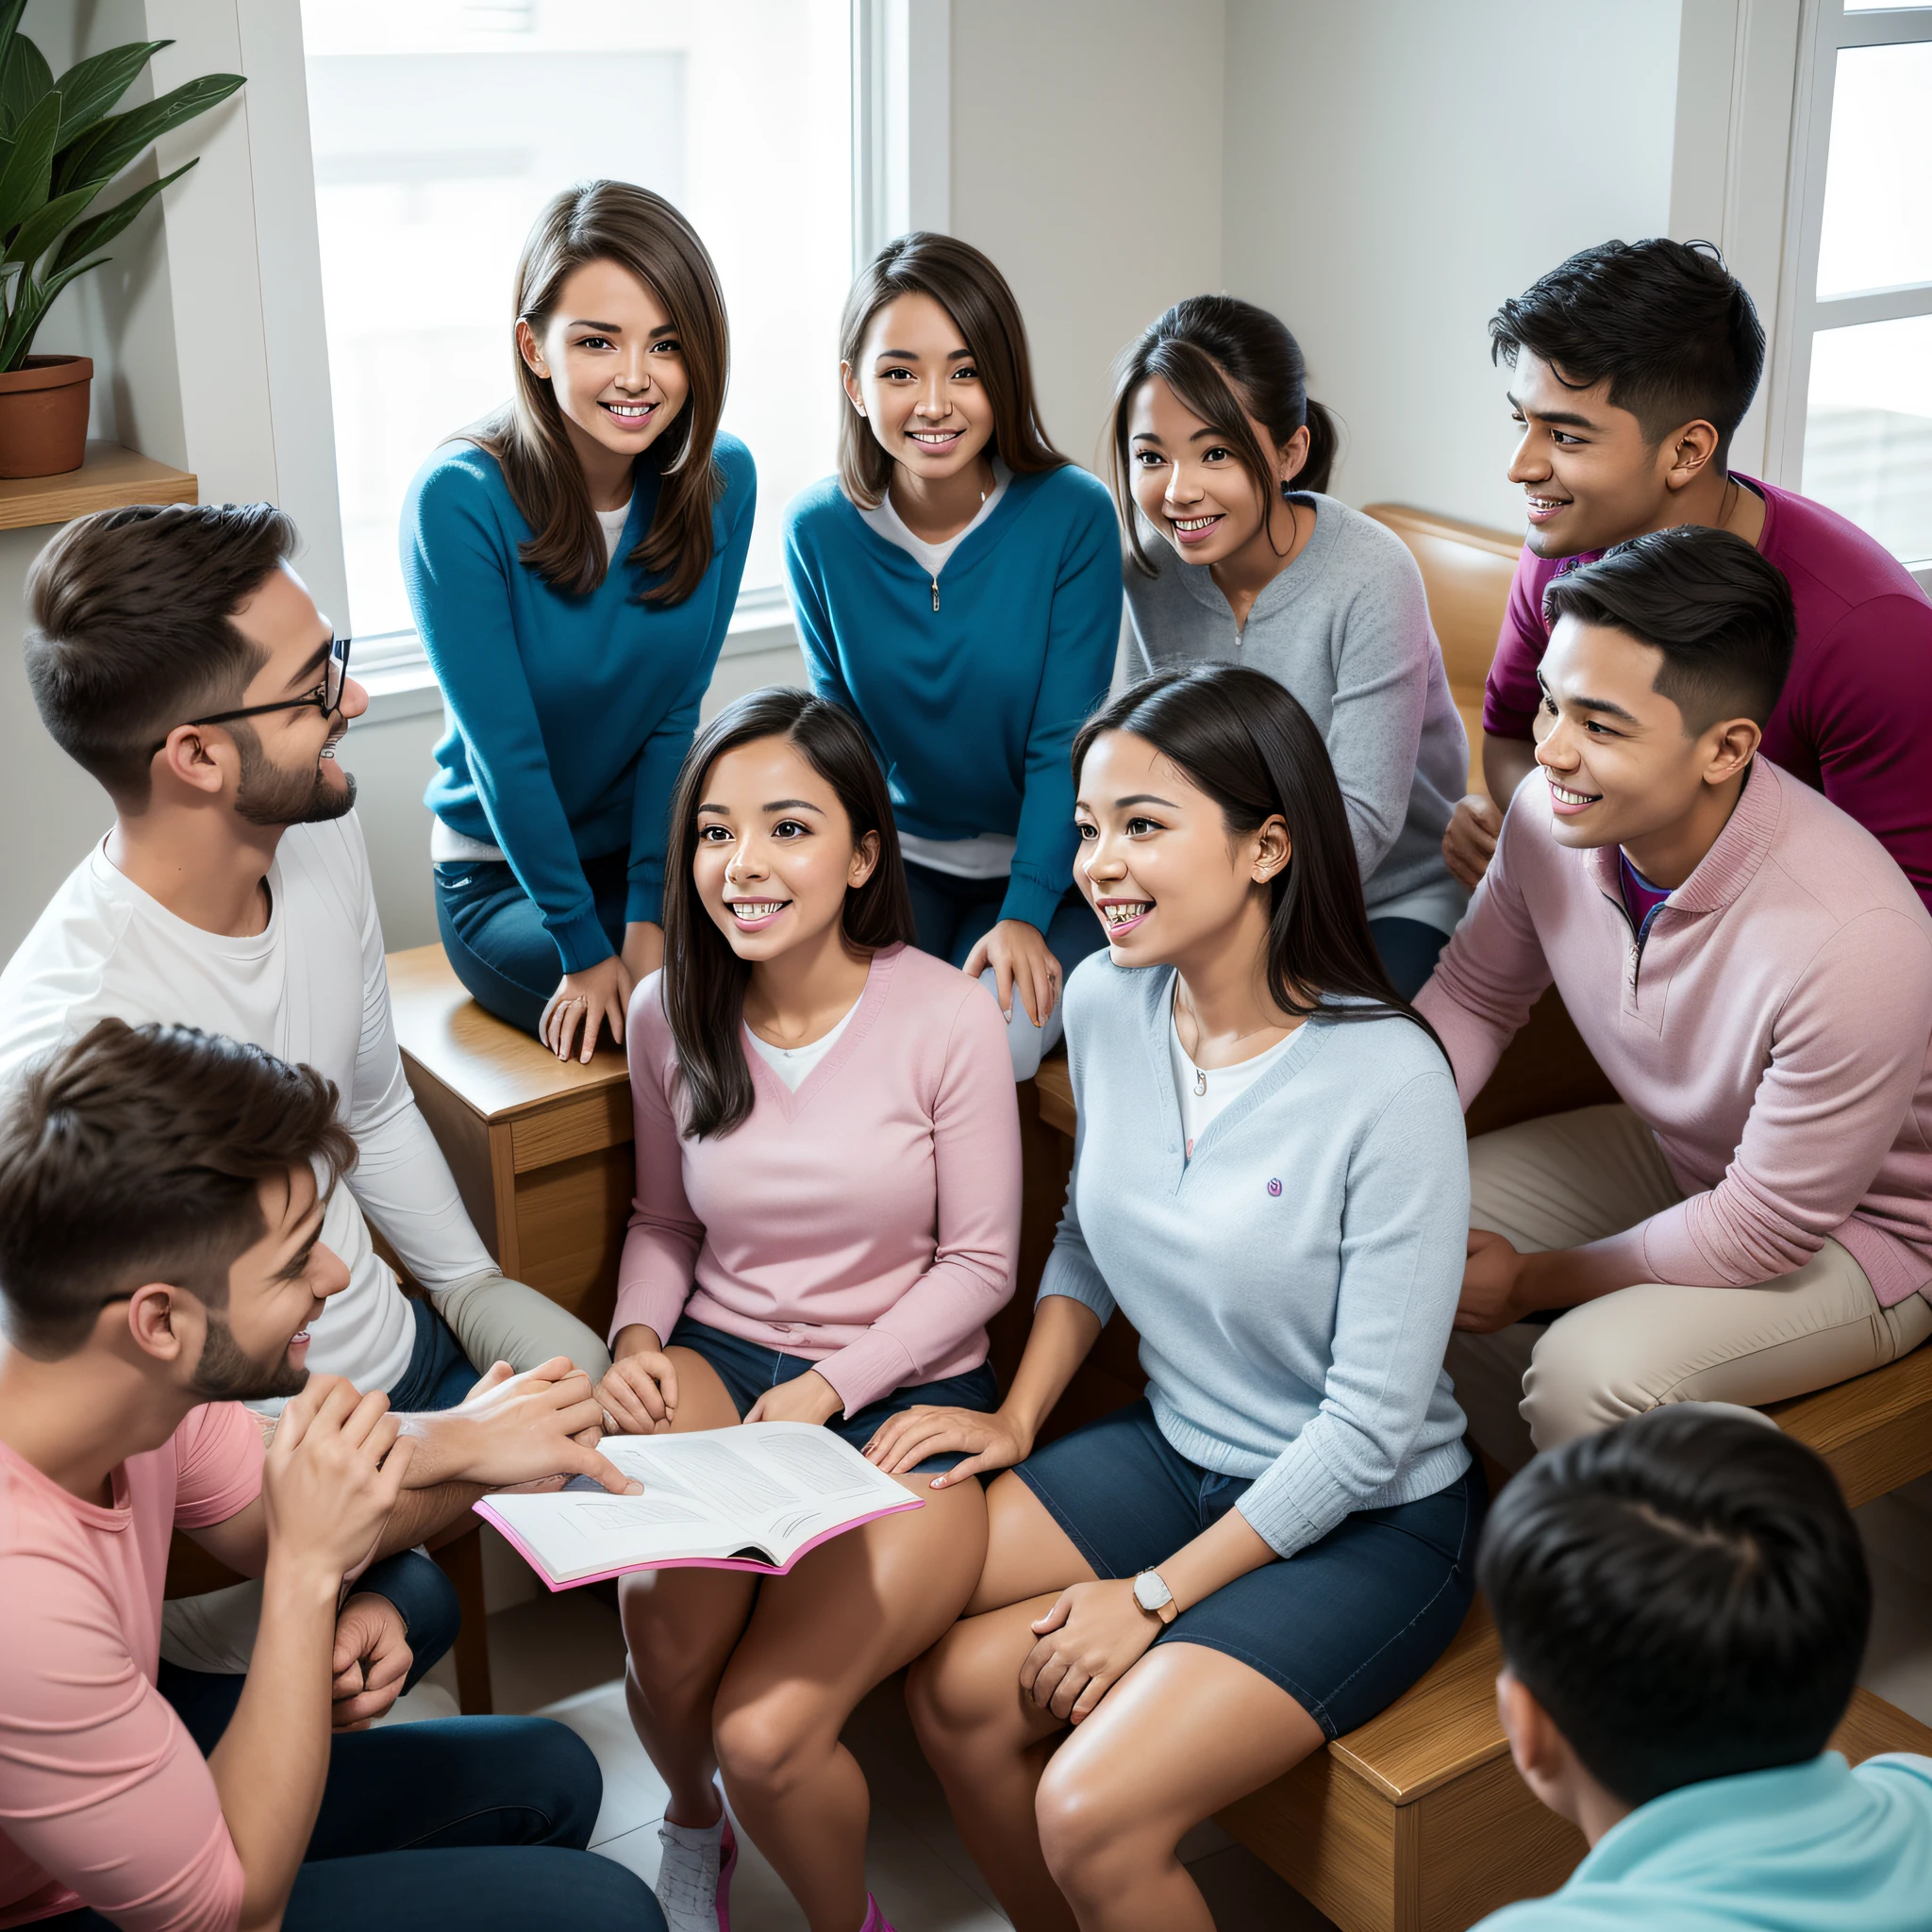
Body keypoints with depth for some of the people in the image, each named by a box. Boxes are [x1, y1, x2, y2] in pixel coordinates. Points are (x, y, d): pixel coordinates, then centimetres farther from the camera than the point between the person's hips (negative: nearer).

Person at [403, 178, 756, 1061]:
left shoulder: (721, 482, -6)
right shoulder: (459, 502, -20)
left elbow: (677, 714, -5)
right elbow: (504, 749, -18)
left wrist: (649, 920, -12)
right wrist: (585, 949, -16)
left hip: (660, 850, 4)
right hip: (504, 879, -4)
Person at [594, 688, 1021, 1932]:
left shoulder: (948, 1019, -13)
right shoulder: (670, 1015, -1)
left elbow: (979, 1264, -5)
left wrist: (826, 1389, -15)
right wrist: (638, 1339, -6)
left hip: (905, 1391, -3)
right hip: (719, 1362, 3)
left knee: (764, 1735, -21)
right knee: (668, 1663, -25)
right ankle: (692, 1826, 15)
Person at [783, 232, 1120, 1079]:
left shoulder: (1074, 515, -15)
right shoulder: (819, 530, -7)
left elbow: (1061, 745, -12)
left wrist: (1023, 914, -22)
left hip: (1047, 867, -2)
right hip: (899, 858, 2)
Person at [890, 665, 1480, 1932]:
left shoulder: (1388, 1083, -25)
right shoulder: (1106, 1001, -6)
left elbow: (1371, 1425, -20)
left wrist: (1154, 1596, -16)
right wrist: (1019, 1415, 2)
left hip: (1368, 1521, -6)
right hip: (1176, 1449, 6)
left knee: (1091, 1815, -19)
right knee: (960, 1679, -12)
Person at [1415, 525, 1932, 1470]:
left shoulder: (1852, 943, -38)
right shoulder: (1552, 817, -19)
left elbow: (1771, 1226, -27)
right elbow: (1472, 998, 2)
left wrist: (1536, 1282, -18)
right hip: (1675, 1158, 7)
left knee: (1588, 1374, -30)